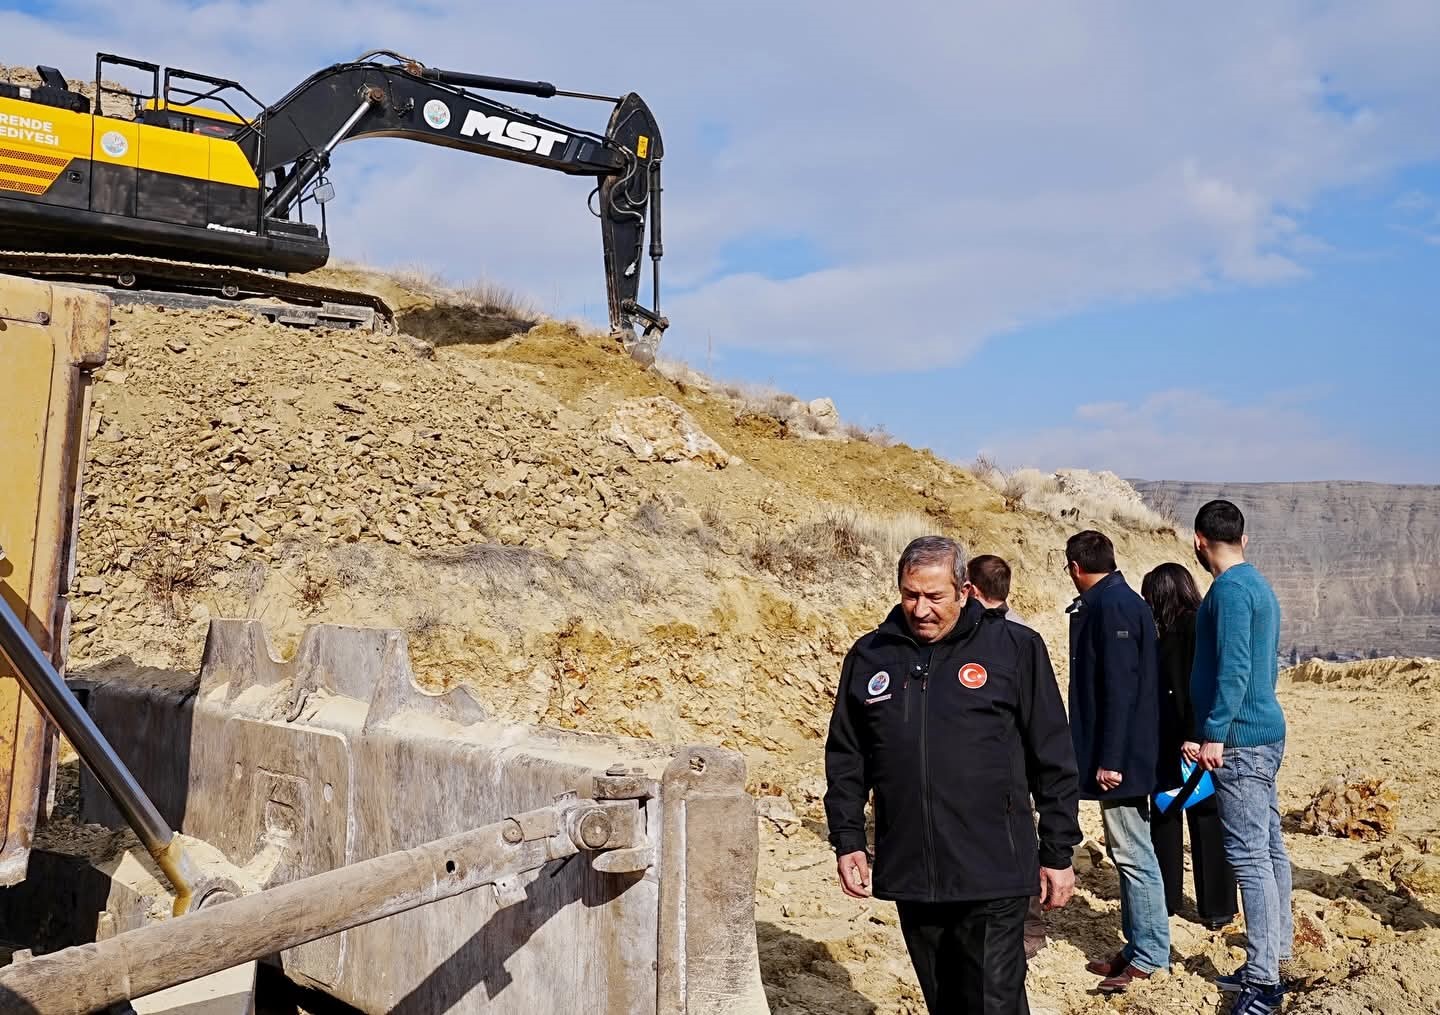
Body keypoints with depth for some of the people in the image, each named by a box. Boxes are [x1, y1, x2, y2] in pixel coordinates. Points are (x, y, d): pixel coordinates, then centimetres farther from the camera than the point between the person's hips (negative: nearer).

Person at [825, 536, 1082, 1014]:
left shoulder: (1016, 648, -4)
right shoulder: (870, 656, 5)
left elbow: (1053, 759, -1)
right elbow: (846, 759, 12)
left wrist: (1058, 854, -1)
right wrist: (847, 841, 6)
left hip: (992, 877, -3)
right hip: (908, 875, 4)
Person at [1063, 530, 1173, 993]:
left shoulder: (1112, 606, -16)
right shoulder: (1112, 602, 14)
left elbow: (1119, 688, -21)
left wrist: (1109, 758, -21)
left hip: (1120, 753, -10)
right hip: (1120, 752, 10)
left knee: (1132, 852, -1)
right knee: (1128, 851, 15)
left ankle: (1150, 954, 9)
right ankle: (1138, 947, 25)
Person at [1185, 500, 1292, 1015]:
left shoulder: (1230, 590, -15)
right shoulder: (1259, 585, 15)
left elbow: (1234, 669, -22)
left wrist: (1213, 734, -21)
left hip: (1241, 739, -10)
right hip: (1267, 731, 10)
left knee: (1249, 856, -8)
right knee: (1269, 848, 14)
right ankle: (1273, 952, 23)